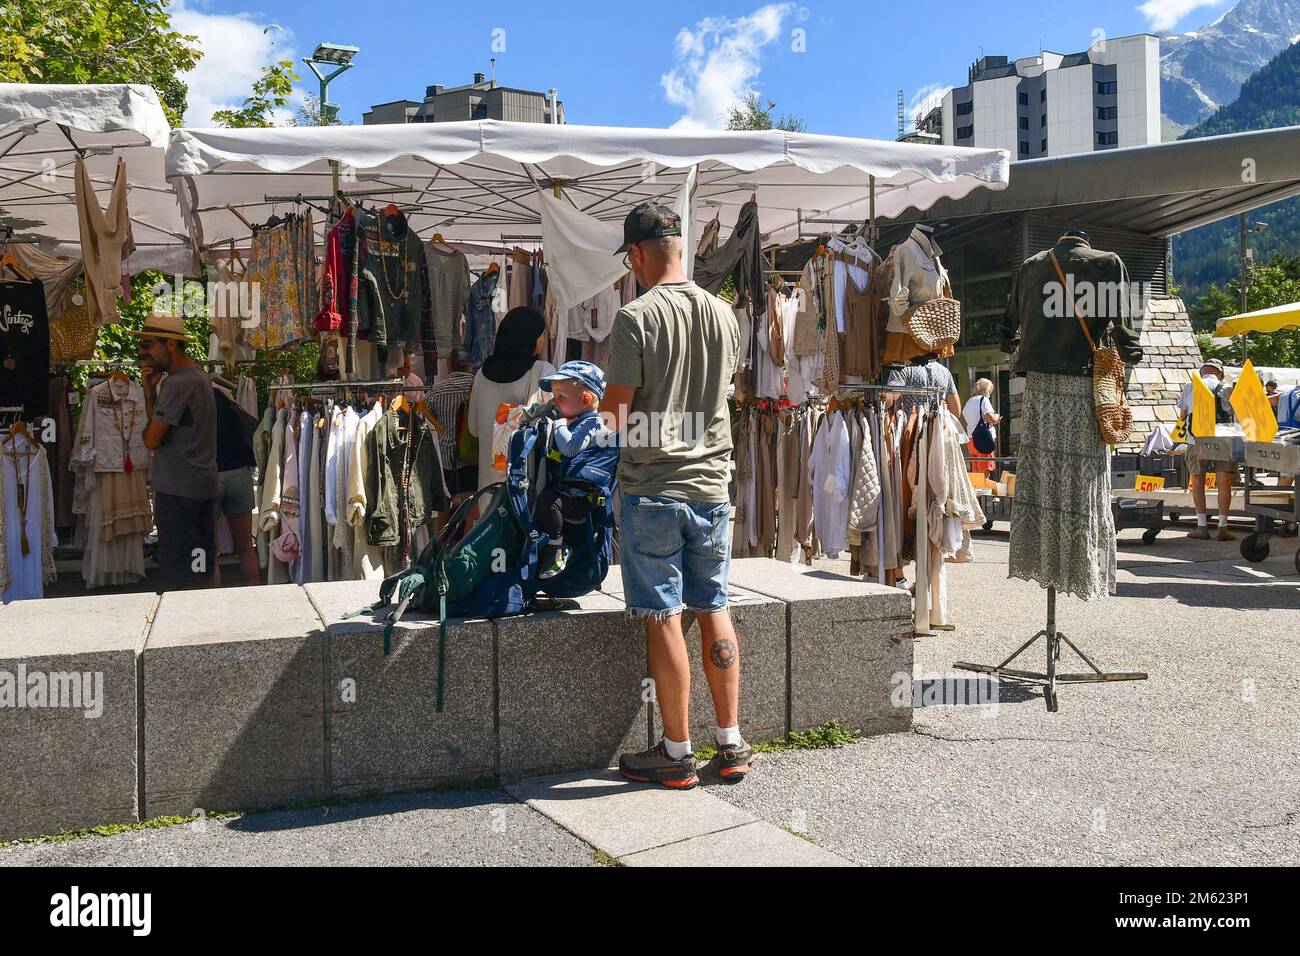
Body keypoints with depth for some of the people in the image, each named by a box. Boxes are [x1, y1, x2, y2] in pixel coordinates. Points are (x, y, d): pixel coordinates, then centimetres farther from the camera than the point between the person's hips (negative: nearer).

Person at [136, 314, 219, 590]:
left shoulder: (177, 383, -16)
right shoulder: (199, 376, 15)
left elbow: (152, 440, -16)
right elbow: (161, 425, 16)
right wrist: (150, 390, 4)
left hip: (177, 488, -10)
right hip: (204, 486, 10)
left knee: (180, 577, -4)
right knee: (204, 567, 13)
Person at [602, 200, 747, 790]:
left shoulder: (635, 318, -12)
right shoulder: (723, 314, 7)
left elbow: (615, 413, -12)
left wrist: (594, 403, 10)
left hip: (652, 489, -5)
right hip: (712, 483, 6)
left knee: (663, 618, 2)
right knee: (714, 610, 13)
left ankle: (678, 754, 11)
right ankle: (731, 744, 19)